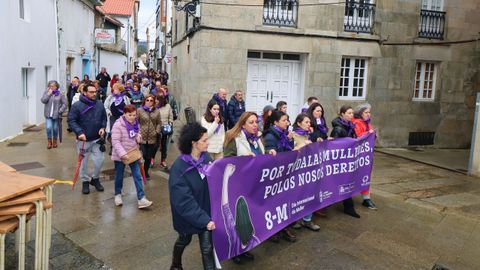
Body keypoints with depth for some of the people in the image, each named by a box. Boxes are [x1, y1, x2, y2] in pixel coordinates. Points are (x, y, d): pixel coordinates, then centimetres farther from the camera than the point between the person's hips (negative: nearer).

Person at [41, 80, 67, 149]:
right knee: (48, 127, -11)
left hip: (56, 115, -1)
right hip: (48, 115, 1)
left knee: (55, 129, 7)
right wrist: (48, 94, -13)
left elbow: (65, 104, -3)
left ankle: (55, 141, 28)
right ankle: (49, 141, 9)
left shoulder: (60, 94, -3)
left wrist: (60, 111, -11)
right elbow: (43, 100, -7)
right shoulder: (47, 93, 5)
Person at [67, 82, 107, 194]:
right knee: (83, 162, 10)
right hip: (83, 140, -3)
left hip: (97, 139, 3)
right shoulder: (77, 106, -11)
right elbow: (71, 121, -11)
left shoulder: (99, 104, 1)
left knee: (99, 160, 1)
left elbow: (104, 118, 13)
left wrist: (103, 127, -4)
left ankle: (95, 178, 26)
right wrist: (79, 132, -23)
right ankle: (85, 181, 28)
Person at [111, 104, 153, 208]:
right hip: (120, 156, -4)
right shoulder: (118, 125, -17)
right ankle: (118, 195, 35)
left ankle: (141, 198, -1)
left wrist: (139, 136, -6)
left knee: (138, 176, -2)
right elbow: (115, 141, -21)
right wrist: (122, 153, -30)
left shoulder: (136, 124, 2)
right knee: (119, 176, 13)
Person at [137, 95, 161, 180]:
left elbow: (159, 123, 11)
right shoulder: (139, 110, -2)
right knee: (143, 156, -6)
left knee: (149, 157, 11)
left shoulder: (156, 111, 6)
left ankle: (146, 172, 28)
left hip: (152, 138, 3)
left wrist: (157, 131, 0)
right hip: (142, 137, -3)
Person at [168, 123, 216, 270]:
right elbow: (184, 201, -27)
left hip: (206, 211, 3)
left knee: (207, 247, 6)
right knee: (184, 240, 23)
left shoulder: (206, 157, -10)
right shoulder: (178, 168, -26)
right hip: (187, 215, -3)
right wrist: (204, 220, -31)